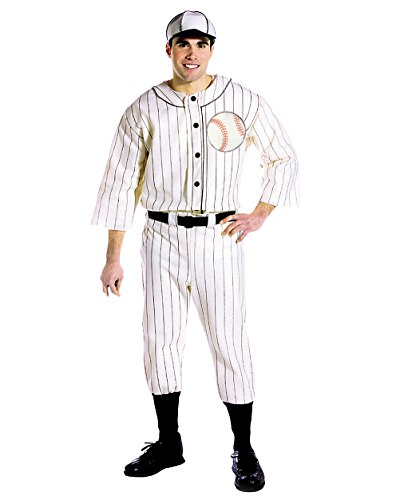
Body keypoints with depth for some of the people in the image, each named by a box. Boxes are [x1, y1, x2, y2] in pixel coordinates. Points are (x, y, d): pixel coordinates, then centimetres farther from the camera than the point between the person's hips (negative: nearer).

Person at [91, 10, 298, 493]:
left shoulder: (243, 102, 2)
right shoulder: (144, 109, 2)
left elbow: (283, 158, 12)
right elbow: (120, 183, 3)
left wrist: (259, 215, 2)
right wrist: (113, 257, 0)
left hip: (218, 238, -1)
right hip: (162, 237, 2)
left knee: (230, 343, -1)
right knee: (160, 342, 8)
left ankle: (243, 450, 15)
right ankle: (168, 443, 25)